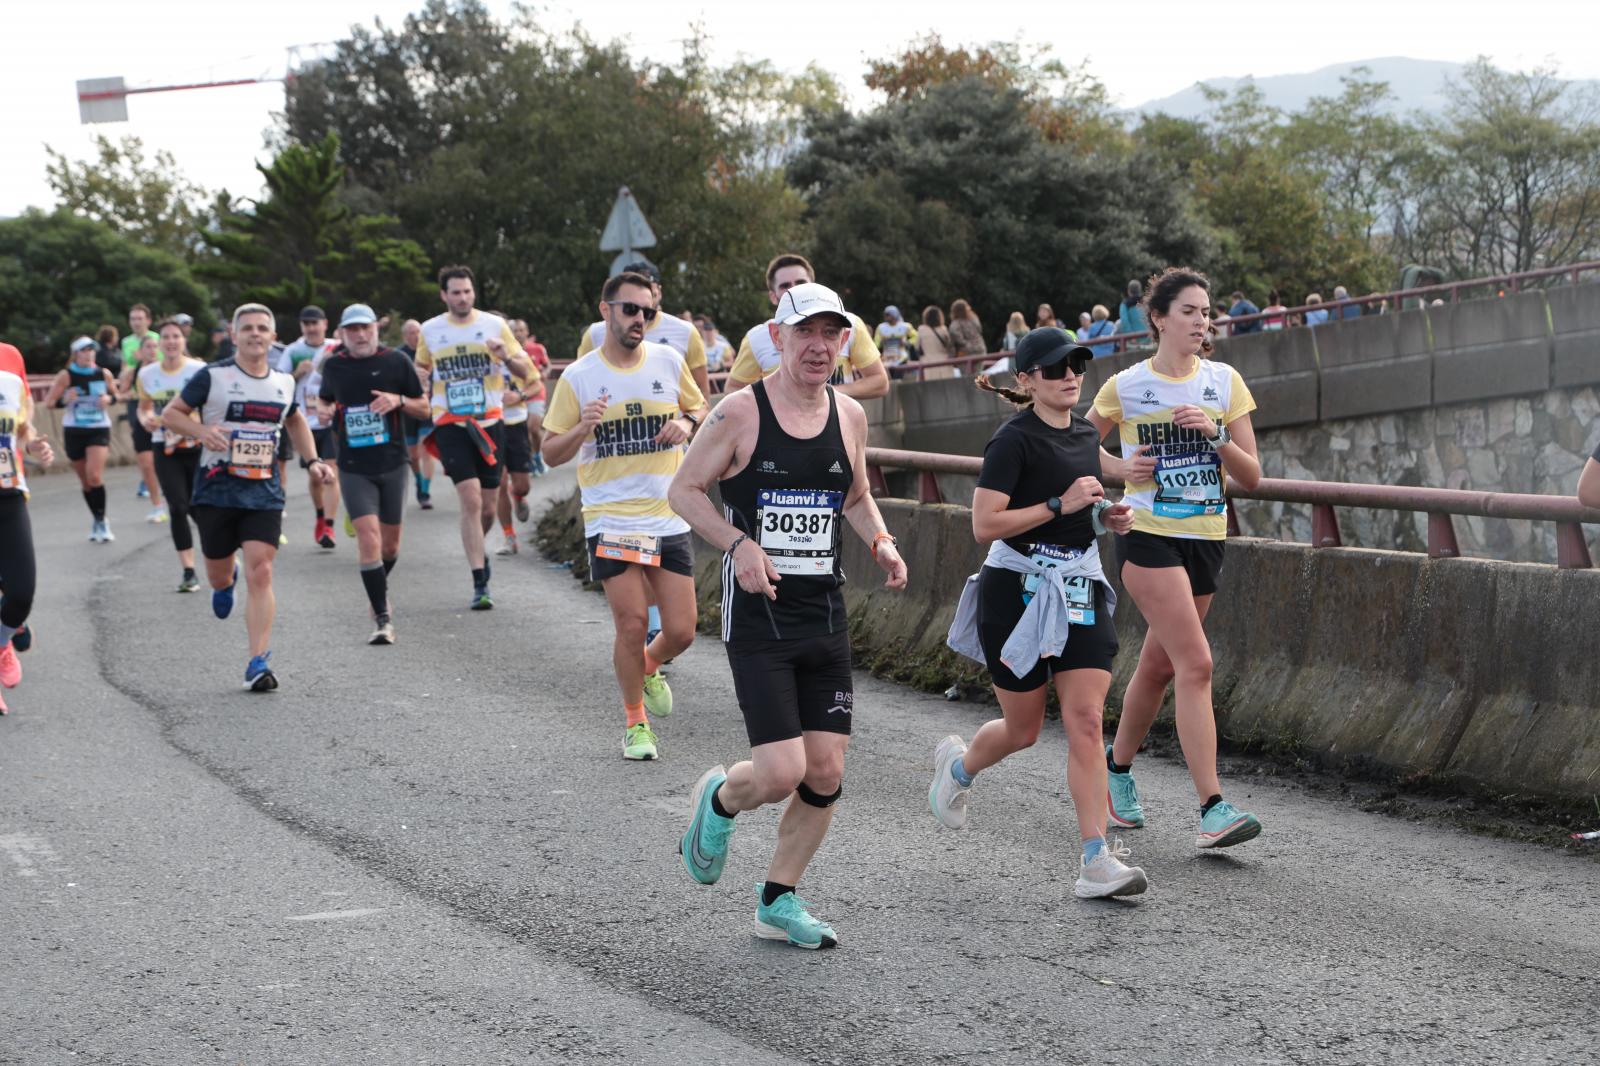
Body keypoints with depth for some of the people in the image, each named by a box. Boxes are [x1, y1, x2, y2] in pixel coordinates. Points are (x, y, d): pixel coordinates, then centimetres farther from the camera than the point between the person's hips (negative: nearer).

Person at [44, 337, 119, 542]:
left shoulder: (104, 374, -2)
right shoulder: (66, 376, -7)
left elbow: (114, 394, 14)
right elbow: (48, 402, -7)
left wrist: (109, 398, -9)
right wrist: (65, 399, -25)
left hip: (99, 430, 0)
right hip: (74, 431, 0)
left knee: (95, 476, -18)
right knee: (85, 481, 9)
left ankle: (101, 520, -5)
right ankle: (96, 520, 27)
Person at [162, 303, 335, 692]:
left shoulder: (284, 382, 8)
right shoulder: (213, 377, -5)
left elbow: (295, 420, 28)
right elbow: (170, 415, 0)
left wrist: (312, 460, 15)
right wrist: (201, 430, -19)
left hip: (265, 493, 2)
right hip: (216, 491, -1)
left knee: (260, 572, -12)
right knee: (219, 575, 9)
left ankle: (258, 663, -10)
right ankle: (226, 583, 50)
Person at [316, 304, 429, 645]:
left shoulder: (396, 362, -1)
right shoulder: (333, 365, 3)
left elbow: (424, 408, 5)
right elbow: (323, 398, 21)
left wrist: (399, 400, -15)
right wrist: (324, 411, -2)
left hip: (392, 463, 1)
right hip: (354, 468, -1)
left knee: (390, 543, 10)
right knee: (368, 535, -16)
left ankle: (380, 590, 41)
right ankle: (382, 618, -13)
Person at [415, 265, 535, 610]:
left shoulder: (494, 325, 2)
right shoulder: (430, 331, 4)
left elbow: (526, 372, 2)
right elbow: (421, 370, 22)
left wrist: (506, 356, -17)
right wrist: (421, 377, 1)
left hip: (489, 422, 2)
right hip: (450, 424, -2)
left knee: (488, 508, 7)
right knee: (471, 500, -15)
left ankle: (477, 549, 41)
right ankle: (480, 585, -12)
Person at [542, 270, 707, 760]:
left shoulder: (669, 361, 4)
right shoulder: (578, 377, -3)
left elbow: (700, 409, 19)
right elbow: (551, 453, 0)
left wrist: (687, 422, -4)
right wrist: (582, 429, -20)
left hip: (670, 518, 3)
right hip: (611, 519, -3)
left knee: (680, 631, 1)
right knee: (632, 623, -10)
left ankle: (648, 668, 36)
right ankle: (636, 723, 11)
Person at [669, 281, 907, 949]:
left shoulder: (849, 416, 7)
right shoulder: (741, 412, -8)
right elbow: (684, 489, -2)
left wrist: (880, 542, 3)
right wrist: (739, 544, -16)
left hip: (825, 615, 5)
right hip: (758, 616, -5)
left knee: (826, 774, 3)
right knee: (780, 773, -13)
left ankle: (779, 902, 21)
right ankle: (719, 802, 23)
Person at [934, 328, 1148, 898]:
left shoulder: (1085, 435, 10)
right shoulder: (1014, 439, -12)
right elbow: (985, 525, -18)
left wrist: (1107, 515, 6)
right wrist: (1060, 505, -21)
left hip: (1080, 589, 5)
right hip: (1017, 589, -5)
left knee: (1086, 720, -8)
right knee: (1023, 729, 7)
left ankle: (1097, 861, -11)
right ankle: (958, 764, 42)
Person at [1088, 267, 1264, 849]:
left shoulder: (1224, 382, 4)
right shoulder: (1125, 387, -4)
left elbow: (1251, 476, 1)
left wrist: (1215, 435, -14)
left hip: (1206, 539, 5)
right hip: (1148, 538, -4)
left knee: (1158, 667, 15)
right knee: (1196, 664, -17)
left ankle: (1117, 765, 39)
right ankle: (1212, 808, -20)